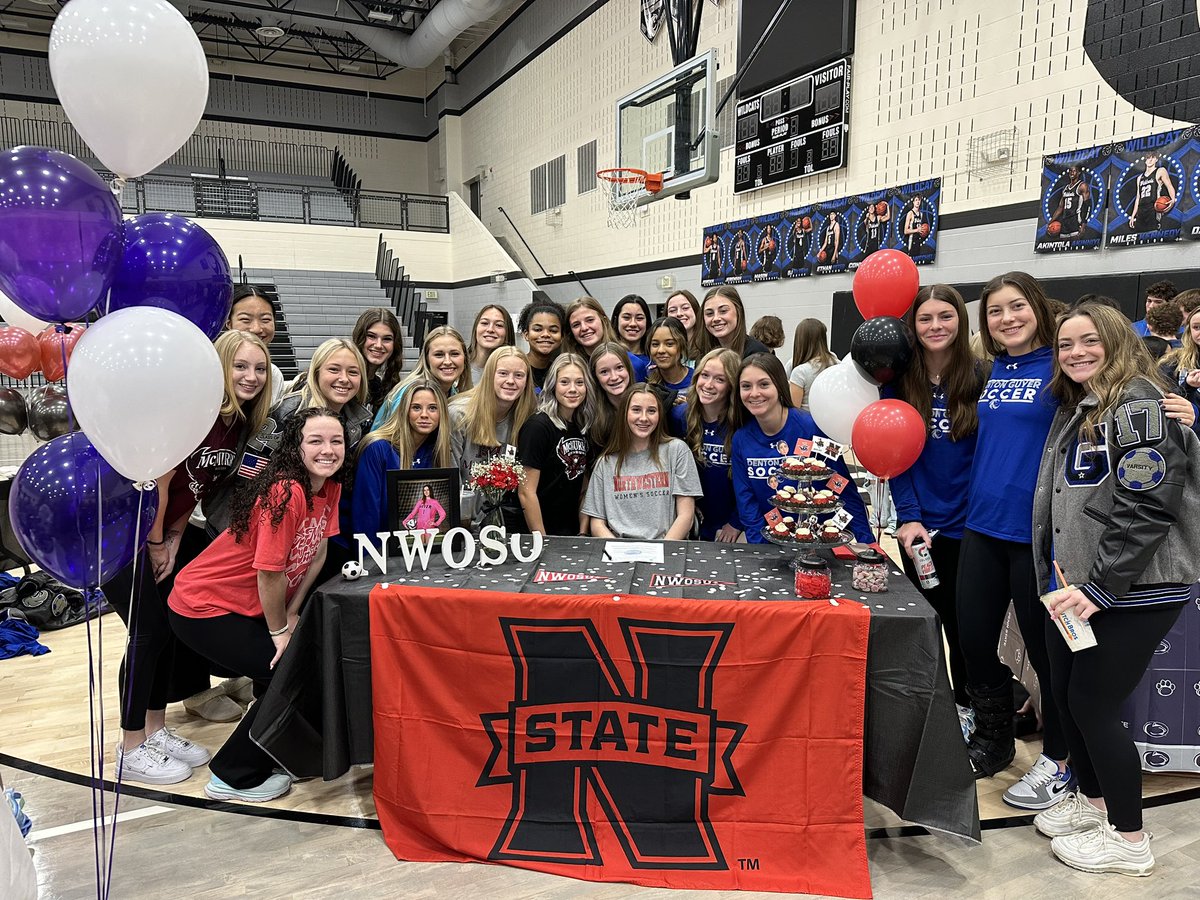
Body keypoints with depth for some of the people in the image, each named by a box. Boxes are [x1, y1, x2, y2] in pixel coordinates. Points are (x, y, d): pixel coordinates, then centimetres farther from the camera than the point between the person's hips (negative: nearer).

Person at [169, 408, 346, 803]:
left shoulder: (329, 486, -3)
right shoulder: (286, 492, -30)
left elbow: (317, 550, 5)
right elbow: (270, 572, -26)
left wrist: (291, 614, 2)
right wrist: (279, 630, -12)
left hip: (248, 605, 8)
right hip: (203, 609, -8)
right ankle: (233, 777, 10)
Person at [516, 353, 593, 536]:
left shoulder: (582, 428, 6)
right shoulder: (538, 426, -14)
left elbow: (583, 488, 11)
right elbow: (526, 492, -17)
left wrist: (583, 533, 2)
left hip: (572, 532, 6)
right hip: (538, 532, -6)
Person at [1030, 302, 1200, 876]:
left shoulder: (1139, 402, -12)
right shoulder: (1074, 409, 14)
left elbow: (1147, 506, -20)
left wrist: (1099, 587, -21)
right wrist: (1057, 576, 16)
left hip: (1134, 588, -8)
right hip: (1073, 584, 8)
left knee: (1093, 704, -2)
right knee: (1065, 694, 13)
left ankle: (1129, 840, 17)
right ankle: (1092, 800, 35)